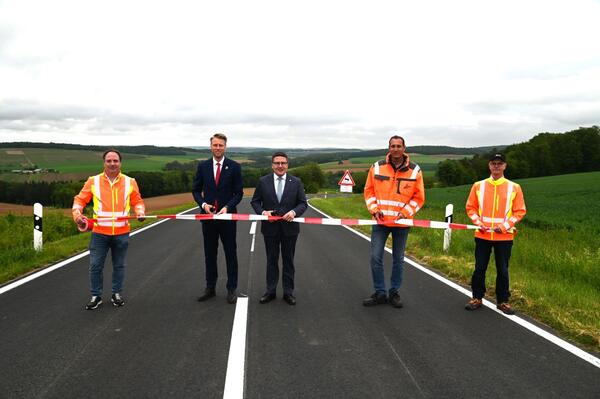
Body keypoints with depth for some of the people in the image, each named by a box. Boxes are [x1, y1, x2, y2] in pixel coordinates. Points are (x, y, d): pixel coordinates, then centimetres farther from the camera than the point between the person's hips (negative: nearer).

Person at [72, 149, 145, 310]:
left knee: (119, 265, 12)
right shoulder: (93, 181, 1)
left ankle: (116, 294, 29)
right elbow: (80, 199, 5)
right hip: (99, 233, 0)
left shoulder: (130, 182, 3)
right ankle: (96, 296, 20)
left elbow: (137, 201, 9)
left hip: (121, 233, 1)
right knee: (95, 265, 4)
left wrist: (140, 211, -11)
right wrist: (77, 214, -11)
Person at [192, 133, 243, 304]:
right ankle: (210, 288, 22)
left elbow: (239, 192, -3)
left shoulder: (234, 167, -3)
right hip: (208, 215, 2)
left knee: (231, 253, 6)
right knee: (210, 253, 11)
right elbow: (196, 190, 8)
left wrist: (227, 207, -16)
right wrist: (203, 204, -10)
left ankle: (232, 289, 15)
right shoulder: (203, 166, 4)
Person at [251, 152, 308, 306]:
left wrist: (294, 212, -19)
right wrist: (263, 212, -15)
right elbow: (255, 201, 4)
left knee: (288, 261, 9)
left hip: (289, 227, 0)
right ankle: (270, 291, 22)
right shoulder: (263, 181, 0)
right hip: (270, 228, 0)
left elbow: (303, 203, 0)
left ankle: (288, 292, 20)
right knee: (271, 261, 11)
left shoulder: (296, 182, 0)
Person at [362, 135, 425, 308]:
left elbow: (419, 197, 1)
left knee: (398, 259, 11)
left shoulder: (415, 170, -3)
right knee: (375, 257, -2)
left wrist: (405, 213, -11)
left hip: (401, 223, 0)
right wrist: (374, 209, -7)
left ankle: (394, 292, 25)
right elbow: (369, 191, 6)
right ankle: (380, 293, 13)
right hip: (380, 221, 0)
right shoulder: (377, 167, -1)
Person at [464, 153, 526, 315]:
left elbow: (520, 211, 1)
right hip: (482, 235, 1)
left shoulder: (514, 187, 0)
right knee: (479, 268, 5)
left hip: (504, 236, -1)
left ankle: (503, 301, 18)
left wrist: (505, 225, -11)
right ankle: (477, 298, 17)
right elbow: (470, 207, 8)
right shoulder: (478, 186, 3)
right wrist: (478, 222, -8)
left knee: (502, 270, 6)